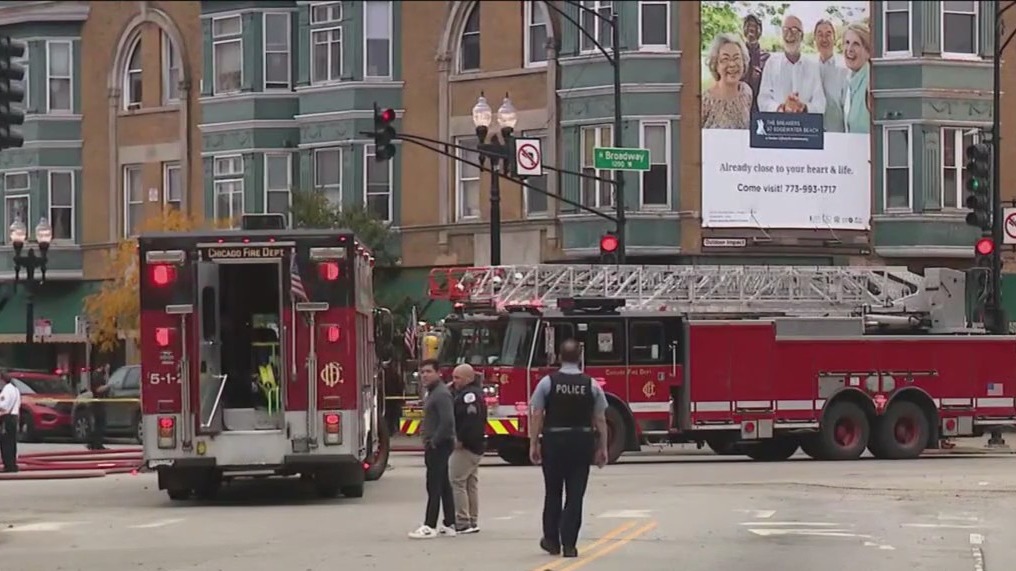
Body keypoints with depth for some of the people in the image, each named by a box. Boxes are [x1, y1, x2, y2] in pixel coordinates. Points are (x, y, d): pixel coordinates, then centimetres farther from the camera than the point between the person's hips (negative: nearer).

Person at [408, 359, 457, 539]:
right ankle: (449, 524, 15)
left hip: (439, 446, -11)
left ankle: (430, 526, -12)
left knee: (434, 486, -10)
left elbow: (447, 421, -25)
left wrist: (434, 441, -19)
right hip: (435, 446, 11)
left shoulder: (442, 394, -16)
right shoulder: (433, 393, 17)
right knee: (443, 485, 11)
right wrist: (429, 440, 14)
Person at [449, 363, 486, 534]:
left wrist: (461, 440, -23)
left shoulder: (470, 395, -17)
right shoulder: (470, 393, 17)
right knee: (471, 484, 14)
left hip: (466, 447, -11)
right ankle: (472, 522, 19)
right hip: (475, 447, 11)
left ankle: (462, 523, -10)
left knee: (457, 483, -9)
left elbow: (471, 421, -28)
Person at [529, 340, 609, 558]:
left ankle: (551, 540, 20)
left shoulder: (547, 382, -4)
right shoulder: (591, 385, -1)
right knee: (575, 495, 3)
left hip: (554, 442, 0)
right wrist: (602, 448, 7)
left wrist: (534, 444, 2)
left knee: (553, 493, 13)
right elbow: (600, 420, 0)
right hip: (582, 442, 0)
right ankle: (569, 544, -1)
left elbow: (536, 416, -5)